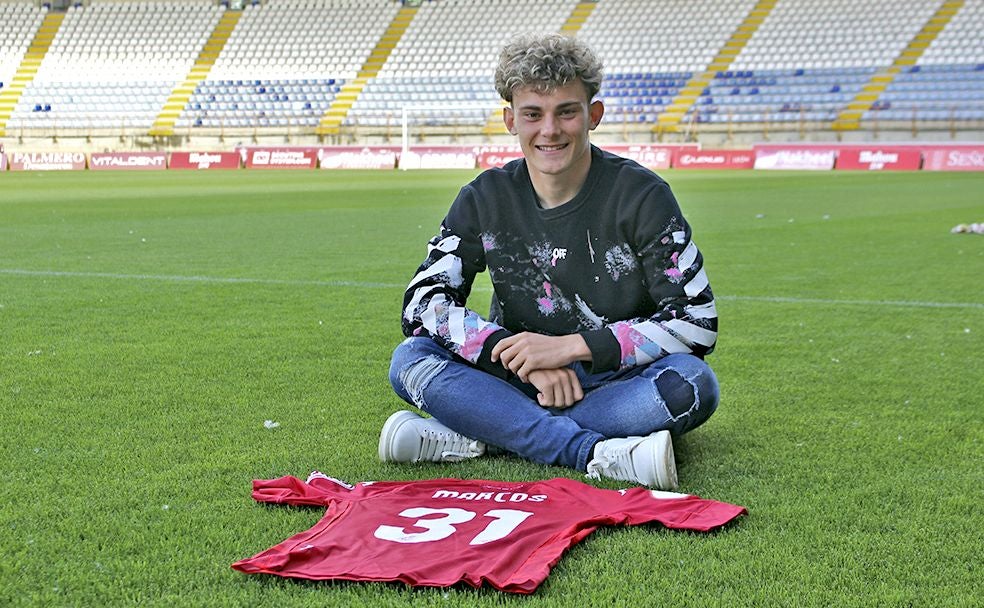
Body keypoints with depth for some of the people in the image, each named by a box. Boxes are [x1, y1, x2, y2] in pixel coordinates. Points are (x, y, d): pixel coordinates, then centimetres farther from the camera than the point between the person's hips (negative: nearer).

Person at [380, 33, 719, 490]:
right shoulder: (486, 199, 0)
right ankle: (598, 455, -35)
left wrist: (569, 347, -20)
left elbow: (697, 321, -14)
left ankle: (473, 437, -29)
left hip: (617, 384, -2)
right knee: (411, 361, -22)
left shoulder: (641, 194, -8)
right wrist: (521, 357, -22)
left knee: (693, 384, -34)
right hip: (522, 383, 2)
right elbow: (422, 303, -8)